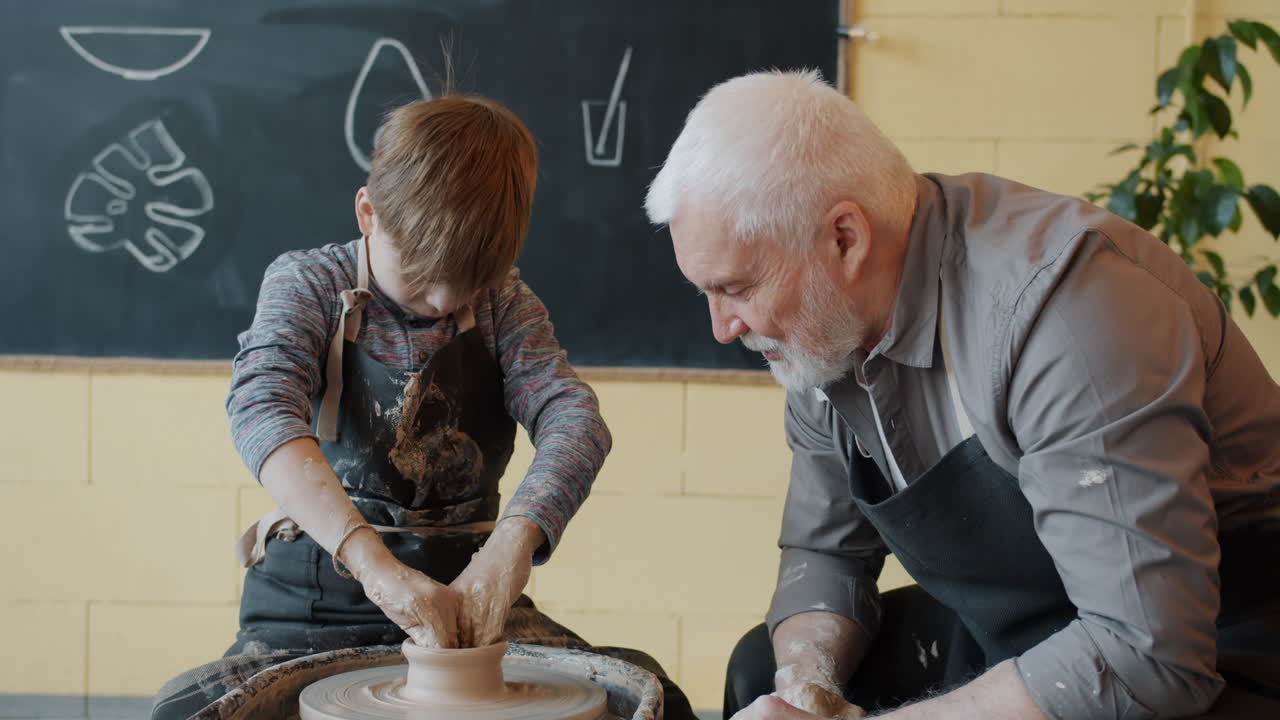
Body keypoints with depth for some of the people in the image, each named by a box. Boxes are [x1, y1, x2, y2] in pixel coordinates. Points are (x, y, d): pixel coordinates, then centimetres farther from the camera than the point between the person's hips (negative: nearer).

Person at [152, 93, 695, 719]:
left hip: (468, 591, 1)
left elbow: (574, 419, -11)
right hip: (317, 601, -1)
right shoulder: (306, 285, -3)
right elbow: (261, 413, -23)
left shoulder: (502, 303, 4)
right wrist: (372, 562, -38)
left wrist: (516, 539, -34)